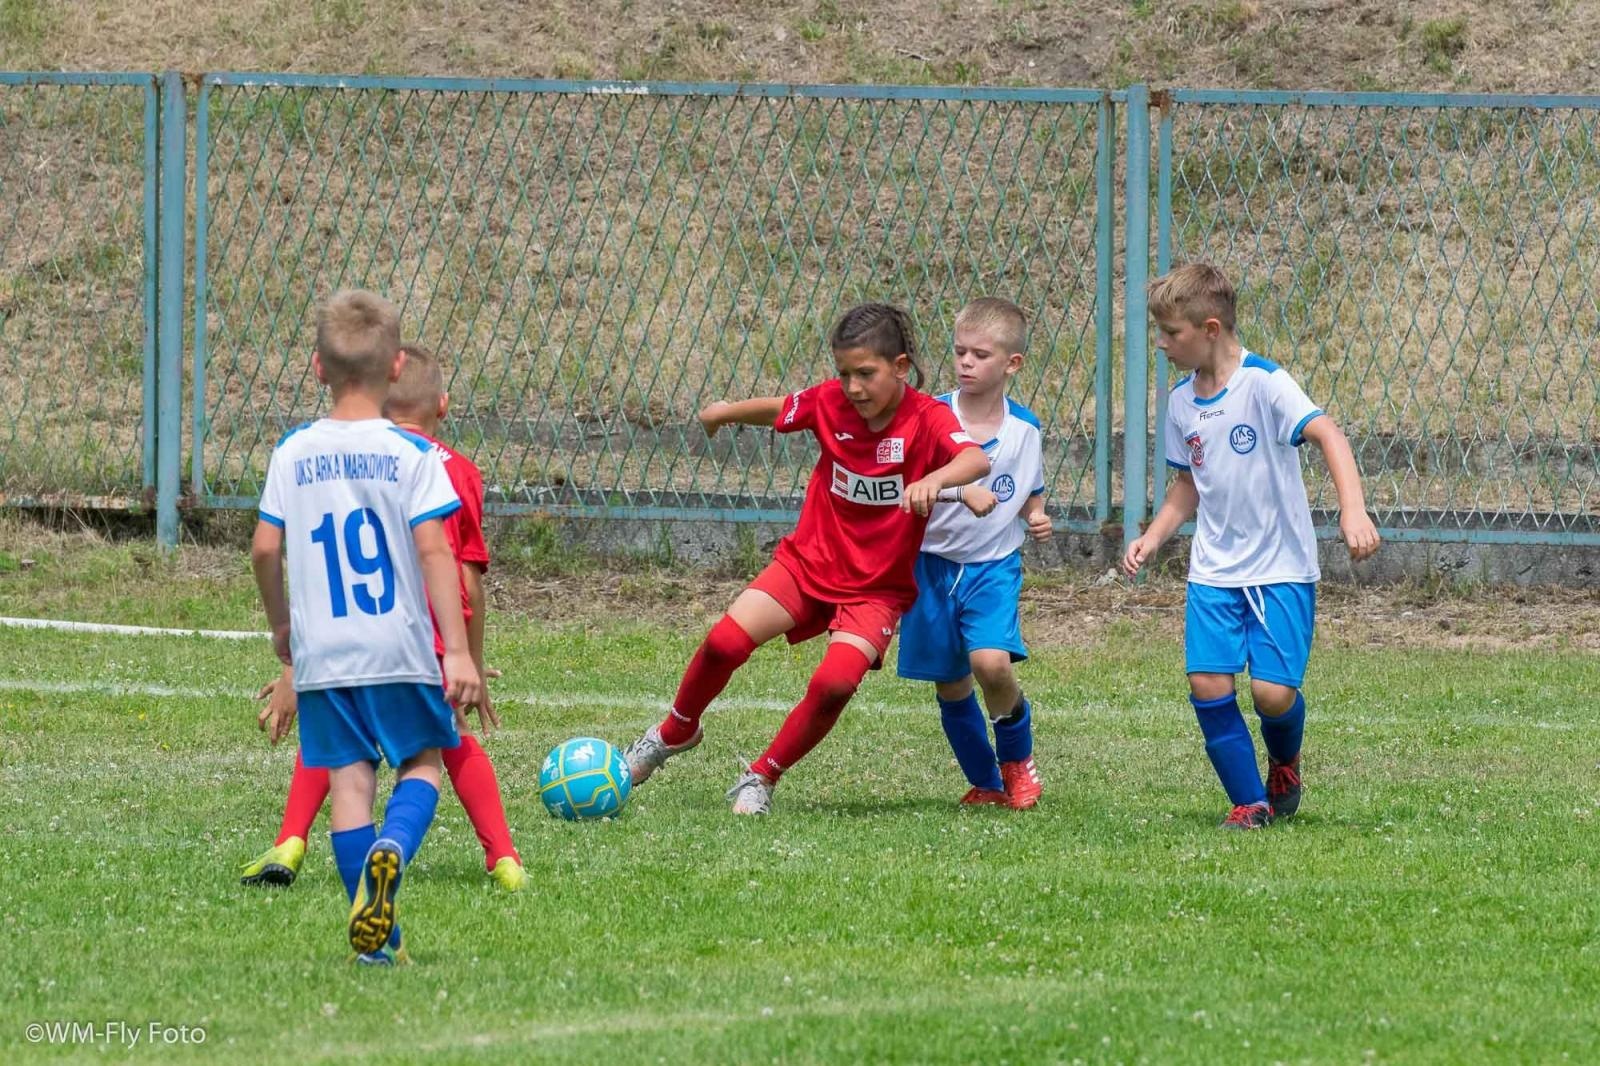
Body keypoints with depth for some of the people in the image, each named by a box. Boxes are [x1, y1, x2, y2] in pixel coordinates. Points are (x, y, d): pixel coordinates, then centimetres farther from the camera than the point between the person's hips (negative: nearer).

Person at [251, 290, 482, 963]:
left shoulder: (293, 453, 2)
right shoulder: (412, 454, -6)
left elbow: (265, 548, 1)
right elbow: (433, 549, -12)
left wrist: (279, 621, 19)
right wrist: (458, 650, -13)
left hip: (319, 652, 2)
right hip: (399, 648, -2)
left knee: (349, 779, 6)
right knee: (420, 763, 12)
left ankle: (371, 930, 3)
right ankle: (393, 848, -20)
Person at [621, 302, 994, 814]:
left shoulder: (926, 418, -18)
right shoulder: (831, 402, -7)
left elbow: (977, 460, -38)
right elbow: (775, 410, 16)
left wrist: (936, 479, -57)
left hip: (877, 587, -3)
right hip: (809, 560, 3)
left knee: (835, 683, -25)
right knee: (725, 642, -14)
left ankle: (763, 779, -2)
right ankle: (675, 732, 16)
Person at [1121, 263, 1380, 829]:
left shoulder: (1264, 383, -14)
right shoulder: (1181, 401, 6)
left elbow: (1327, 435, -24)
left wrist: (1353, 510, -38)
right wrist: (1152, 538, 5)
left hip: (1282, 567, -5)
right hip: (1214, 568, 5)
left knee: (1273, 692, -11)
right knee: (1207, 682, -10)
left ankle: (1285, 765, 23)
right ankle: (1249, 801, 5)